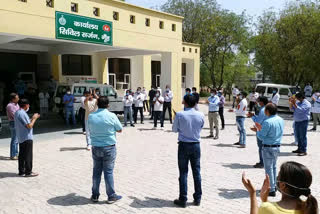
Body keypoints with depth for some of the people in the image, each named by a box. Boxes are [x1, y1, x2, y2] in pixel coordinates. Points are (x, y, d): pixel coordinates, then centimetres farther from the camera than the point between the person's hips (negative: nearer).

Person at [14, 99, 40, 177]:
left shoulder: (17, 112, 12)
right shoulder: (22, 113, -19)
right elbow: (29, 126, -20)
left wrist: (32, 118, 14)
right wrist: (34, 118, -6)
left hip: (20, 138, 10)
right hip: (27, 138, -10)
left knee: (22, 155, 14)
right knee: (28, 156, -1)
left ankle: (21, 171, 20)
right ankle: (28, 172, 5)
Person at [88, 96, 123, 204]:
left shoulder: (91, 116, -1)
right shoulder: (111, 116, -12)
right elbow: (120, 130, -1)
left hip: (95, 147, 3)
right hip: (109, 147, -3)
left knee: (96, 171, 13)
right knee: (108, 172, 4)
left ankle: (95, 195, 22)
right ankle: (111, 196, 13)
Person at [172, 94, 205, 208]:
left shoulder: (179, 115, -12)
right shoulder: (201, 115, -5)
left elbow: (174, 129, -1)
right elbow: (200, 128, 9)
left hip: (183, 145, -2)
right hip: (196, 145, 2)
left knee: (183, 173, 5)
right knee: (197, 172, 11)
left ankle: (183, 200, 10)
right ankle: (197, 199, 20)